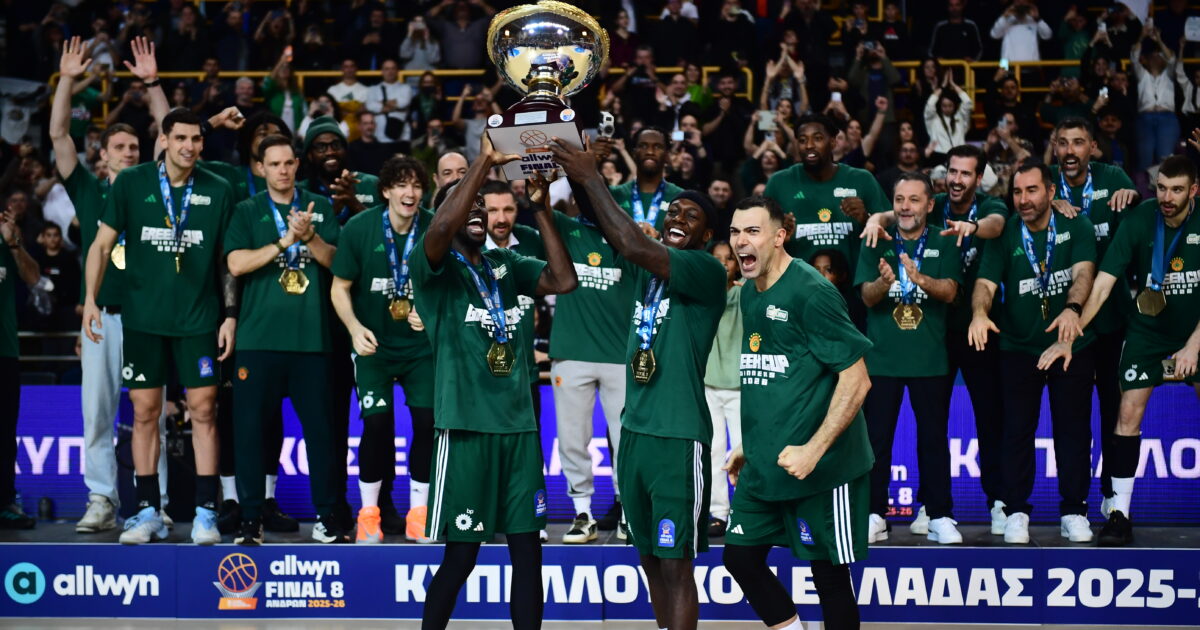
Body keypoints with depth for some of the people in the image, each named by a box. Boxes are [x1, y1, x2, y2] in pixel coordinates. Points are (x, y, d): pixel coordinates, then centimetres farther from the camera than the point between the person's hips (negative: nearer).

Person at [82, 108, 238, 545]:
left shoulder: (218, 192, 2)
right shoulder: (131, 183, 0)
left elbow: (229, 260, 8)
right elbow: (102, 244, 3)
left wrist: (230, 315, 2)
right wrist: (91, 298, -6)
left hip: (199, 319, 0)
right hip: (143, 318, 0)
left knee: (203, 410, -2)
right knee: (144, 411, 4)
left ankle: (206, 513, 4)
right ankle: (148, 512, 12)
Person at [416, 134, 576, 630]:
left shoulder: (506, 266, 14)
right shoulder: (433, 265, -2)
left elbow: (564, 281, 1)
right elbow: (442, 227, -24)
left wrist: (541, 208, -3)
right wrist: (484, 162, -24)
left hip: (519, 423, 5)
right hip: (467, 425, -5)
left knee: (527, 549, 6)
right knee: (460, 554, -1)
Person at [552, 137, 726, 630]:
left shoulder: (707, 272, -10)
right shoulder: (649, 265, 12)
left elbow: (634, 246, -23)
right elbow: (603, 223, 4)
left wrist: (591, 178, -18)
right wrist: (575, 176, -14)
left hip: (679, 437, -8)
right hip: (635, 429, 8)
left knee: (675, 563, -7)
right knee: (650, 558, 13)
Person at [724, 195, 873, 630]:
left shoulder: (811, 293, -16)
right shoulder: (750, 294, 9)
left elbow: (857, 379, -18)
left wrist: (814, 449, -22)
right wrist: (749, 445, 20)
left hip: (820, 466, -8)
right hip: (764, 464, 8)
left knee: (829, 573, 2)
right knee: (740, 557, 10)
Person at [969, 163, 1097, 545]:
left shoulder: (1076, 228, -2)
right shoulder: (1005, 235, 0)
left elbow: (1083, 273, -16)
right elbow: (986, 282, -9)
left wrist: (1072, 309, -37)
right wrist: (979, 312, -32)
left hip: (1073, 345, -1)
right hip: (1019, 347, 1)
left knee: (1073, 429, 1)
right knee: (1017, 430, 0)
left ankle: (1074, 512, 9)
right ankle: (1016, 512, 7)